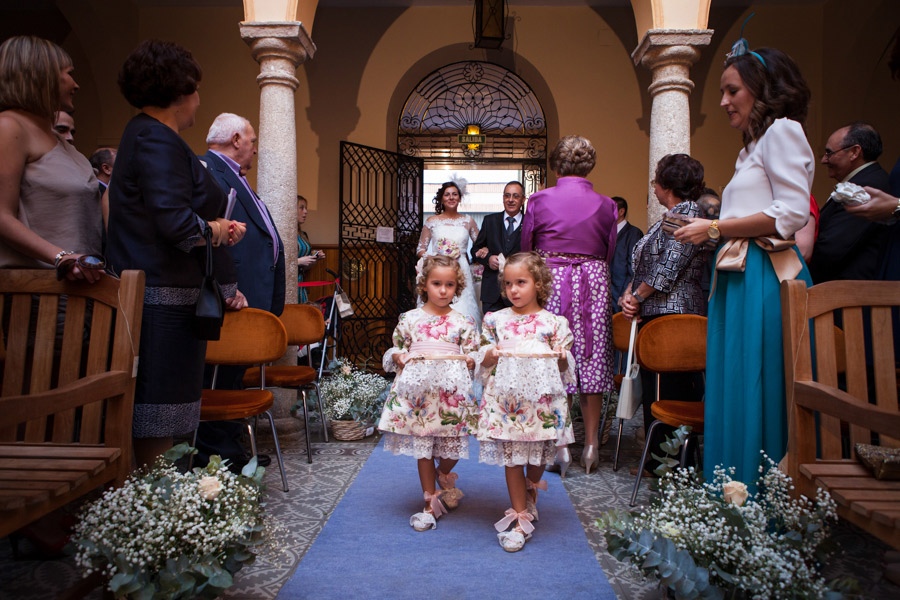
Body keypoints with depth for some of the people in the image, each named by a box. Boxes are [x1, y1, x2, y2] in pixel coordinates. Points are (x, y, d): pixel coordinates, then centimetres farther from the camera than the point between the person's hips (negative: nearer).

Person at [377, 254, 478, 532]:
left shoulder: (463, 322, 3)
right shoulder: (409, 319, 5)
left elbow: (472, 355, 7)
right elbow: (395, 350, 11)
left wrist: (469, 360, -14)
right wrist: (399, 357, -9)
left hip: (451, 391, 0)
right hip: (419, 389, 0)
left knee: (452, 447, 6)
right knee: (422, 447, 6)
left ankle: (444, 475, 42)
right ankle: (430, 502, 22)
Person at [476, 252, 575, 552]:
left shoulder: (554, 322, 3)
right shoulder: (496, 320, 6)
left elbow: (565, 367, 5)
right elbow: (482, 362, 8)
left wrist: (561, 357, -16)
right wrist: (491, 354, -12)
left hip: (541, 399, 0)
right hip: (507, 398, 0)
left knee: (539, 456, 12)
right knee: (512, 457, 1)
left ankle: (530, 497, 43)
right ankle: (520, 517, 15)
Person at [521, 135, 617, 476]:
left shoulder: (539, 200, -2)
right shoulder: (605, 204, 3)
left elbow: (526, 247, 4)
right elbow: (610, 252, 9)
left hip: (551, 282, -1)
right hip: (594, 285, 2)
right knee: (592, 358, 7)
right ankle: (591, 444, 12)